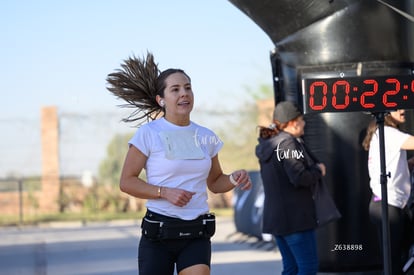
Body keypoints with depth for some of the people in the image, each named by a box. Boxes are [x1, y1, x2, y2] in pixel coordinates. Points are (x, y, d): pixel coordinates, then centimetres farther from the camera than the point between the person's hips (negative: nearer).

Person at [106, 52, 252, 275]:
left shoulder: (206, 137, 8)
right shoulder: (148, 133, -6)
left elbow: (214, 183, 20)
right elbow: (126, 181, -6)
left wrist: (234, 180, -2)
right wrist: (165, 192, -18)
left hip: (196, 235, 3)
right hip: (158, 233, -3)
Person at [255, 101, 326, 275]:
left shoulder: (267, 143, 14)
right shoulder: (288, 144, -16)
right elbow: (299, 178, -25)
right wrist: (318, 170, -8)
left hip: (275, 215, 10)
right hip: (295, 216, -10)